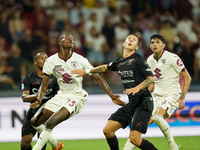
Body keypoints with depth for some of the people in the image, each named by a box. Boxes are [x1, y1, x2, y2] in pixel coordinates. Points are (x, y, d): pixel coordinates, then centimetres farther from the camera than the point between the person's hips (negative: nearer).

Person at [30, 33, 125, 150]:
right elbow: (44, 85, 4)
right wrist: (39, 100, -15)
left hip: (76, 97, -5)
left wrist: (112, 96, -12)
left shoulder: (80, 60, -9)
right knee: (35, 122, 1)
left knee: (50, 123, -24)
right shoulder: (51, 61, -2)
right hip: (61, 96, 5)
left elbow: (98, 78, -5)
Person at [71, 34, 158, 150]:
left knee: (134, 138, -19)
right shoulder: (119, 62, 13)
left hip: (144, 102, -7)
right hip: (131, 103, 7)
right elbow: (105, 67, 34)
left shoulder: (138, 59, -8)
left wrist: (137, 88, -28)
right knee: (108, 130, 1)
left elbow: (151, 78, -13)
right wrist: (86, 71, 36)